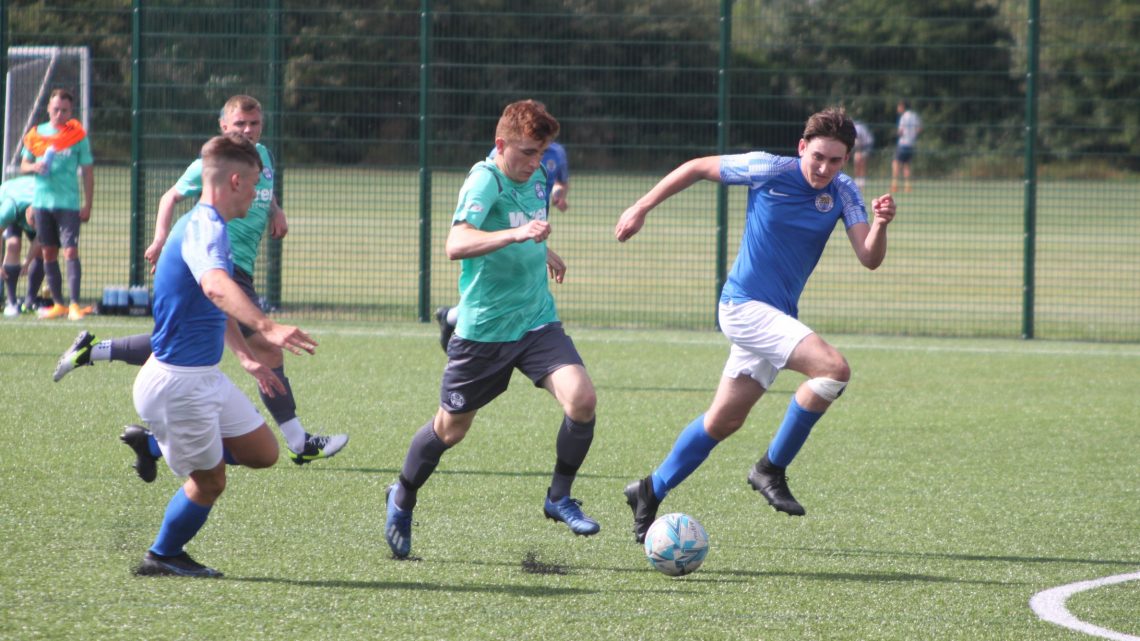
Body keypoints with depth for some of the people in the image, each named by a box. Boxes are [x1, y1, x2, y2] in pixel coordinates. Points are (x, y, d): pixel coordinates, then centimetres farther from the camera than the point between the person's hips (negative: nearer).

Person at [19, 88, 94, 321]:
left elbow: (87, 172, 1)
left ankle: (75, 305, -14)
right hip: (42, 202, 4)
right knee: (48, 254, 6)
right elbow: (23, 165, 15)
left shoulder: (78, 136, -1)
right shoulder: (36, 134, 8)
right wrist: (34, 167, -9)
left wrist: (88, 205, -4)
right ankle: (58, 304, 12)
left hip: (68, 203, -4)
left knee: (71, 251, -12)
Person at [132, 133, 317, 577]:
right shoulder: (204, 228, -22)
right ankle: (162, 558, 25)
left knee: (263, 453, 12)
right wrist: (266, 328, -57)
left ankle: (158, 442, 27)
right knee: (209, 481, 4)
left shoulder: (206, 225, 13)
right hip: (180, 382, -10)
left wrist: (246, 356, 29)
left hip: (206, 376, 10)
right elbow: (215, 287, -44)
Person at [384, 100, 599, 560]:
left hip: (537, 321, 5)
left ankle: (559, 498, 2)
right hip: (483, 328, -5)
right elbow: (456, 245, -38)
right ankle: (402, 501, 36)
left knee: (581, 399, -17)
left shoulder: (534, 179, 5)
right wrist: (516, 234, -50)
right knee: (451, 428, 9)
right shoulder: (485, 181, -20)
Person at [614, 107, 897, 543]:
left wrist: (880, 224, -31)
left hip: (777, 314, 7)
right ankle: (772, 469, -13)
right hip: (745, 305, -7)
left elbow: (869, 258, -10)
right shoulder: (769, 171, -13)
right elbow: (698, 168, 0)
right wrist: (642, 208, 2)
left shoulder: (843, 194, 0)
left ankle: (651, 491, 31)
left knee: (725, 421, 15)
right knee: (833, 367, -24)